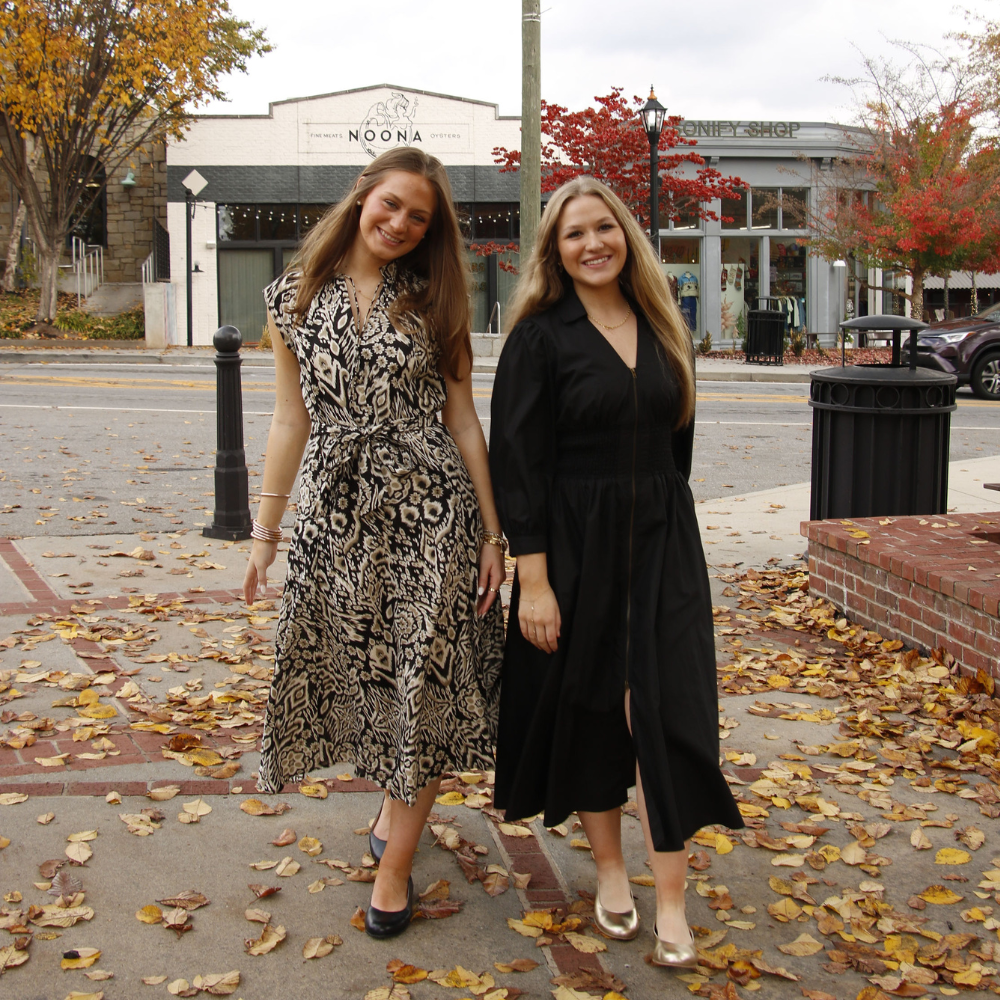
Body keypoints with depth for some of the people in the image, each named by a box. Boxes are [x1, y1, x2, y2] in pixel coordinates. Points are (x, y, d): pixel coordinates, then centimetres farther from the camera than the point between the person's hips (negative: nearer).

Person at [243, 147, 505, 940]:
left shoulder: (432, 301, 2)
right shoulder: (295, 298, 5)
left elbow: (462, 418, 2)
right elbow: (292, 420, 8)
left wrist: (492, 532, -1)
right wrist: (266, 528, 8)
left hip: (430, 508, -1)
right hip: (336, 509, 2)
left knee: (423, 677, 1)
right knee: (356, 667, 10)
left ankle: (395, 866, 13)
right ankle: (397, 805, 37)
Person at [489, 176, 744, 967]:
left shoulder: (663, 330, 8)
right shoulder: (540, 338, -7)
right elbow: (518, 464, -10)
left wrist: (664, 522, 14)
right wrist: (532, 578, -15)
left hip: (664, 544, 4)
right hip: (576, 544, -3)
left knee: (671, 711, -1)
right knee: (588, 707, 9)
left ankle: (672, 900, 7)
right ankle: (610, 869, 28)